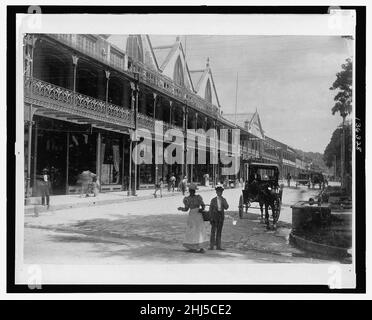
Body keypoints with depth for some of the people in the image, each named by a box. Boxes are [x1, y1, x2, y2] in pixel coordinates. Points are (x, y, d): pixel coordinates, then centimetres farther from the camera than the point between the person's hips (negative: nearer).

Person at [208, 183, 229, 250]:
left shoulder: (223, 200, 7)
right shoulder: (213, 200, 1)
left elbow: (226, 207, -7)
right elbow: (210, 209, 1)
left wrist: (222, 200, -14)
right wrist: (211, 218, -6)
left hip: (221, 216, 3)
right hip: (214, 216, -3)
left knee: (219, 231, 7)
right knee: (213, 231, -4)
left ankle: (218, 246, 11)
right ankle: (211, 246, 0)